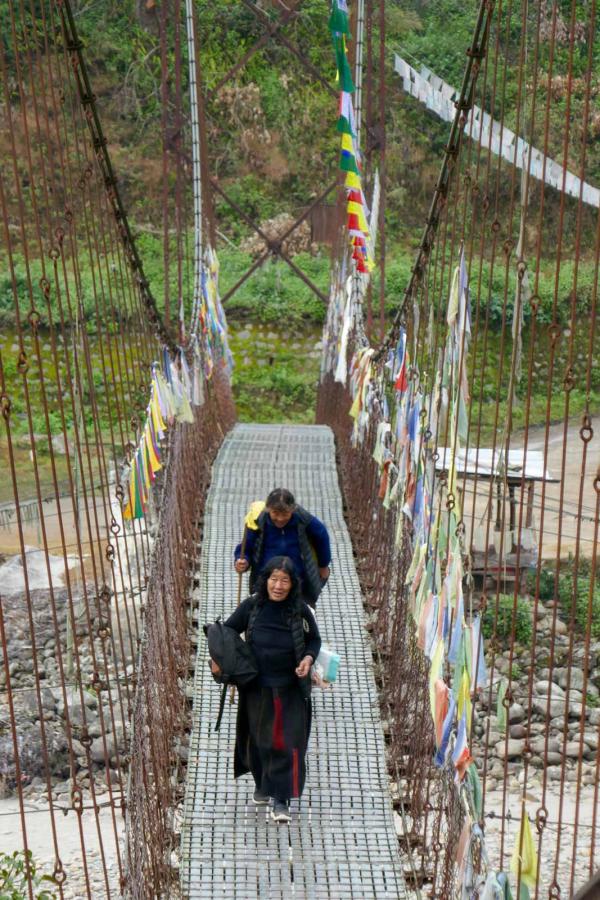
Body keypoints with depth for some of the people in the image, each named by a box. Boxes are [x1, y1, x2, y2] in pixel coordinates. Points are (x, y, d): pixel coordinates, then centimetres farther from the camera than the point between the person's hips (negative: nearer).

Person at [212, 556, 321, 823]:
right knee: (259, 739, 18)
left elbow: (314, 639, 3)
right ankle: (262, 784, 41)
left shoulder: (299, 610, -10)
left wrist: (308, 658, -16)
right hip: (257, 688, 1)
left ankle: (280, 800, 7)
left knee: (287, 742, -2)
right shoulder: (251, 607, -9)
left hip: (290, 690, -1)